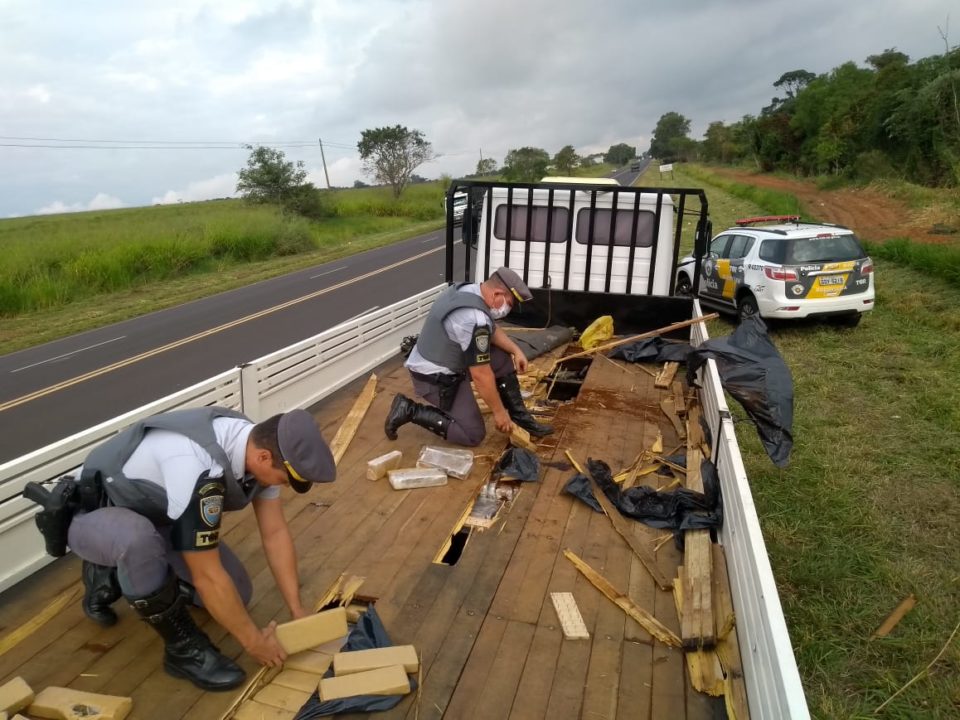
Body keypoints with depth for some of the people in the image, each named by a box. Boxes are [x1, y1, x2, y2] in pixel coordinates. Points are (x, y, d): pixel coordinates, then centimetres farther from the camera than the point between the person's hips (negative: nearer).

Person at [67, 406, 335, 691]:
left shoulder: (257, 445, -17)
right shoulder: (201, 468, -43)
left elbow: (275, 532, -6)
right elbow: (207, 576, -35)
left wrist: (297, 609, -7)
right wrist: (253, 640, -22)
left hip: (153, 511, 7)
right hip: (93, 515, -7)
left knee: (236, 592, 2)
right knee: (137, 537, -42)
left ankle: (114, 577, 19)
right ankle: (184, 646, -16)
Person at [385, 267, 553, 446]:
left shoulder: (469, 290, -3)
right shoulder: (475, 320, -32)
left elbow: (492, 329, 15)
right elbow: (481, 376, -25)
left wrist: (516, 350, 2)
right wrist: (499, 412, -13)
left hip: (445, 359, 10)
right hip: (436, 377, -10)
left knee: (503, 359, 7)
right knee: (473, 435, -4)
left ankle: (520, 417, 15)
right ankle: (410, 410, 0)